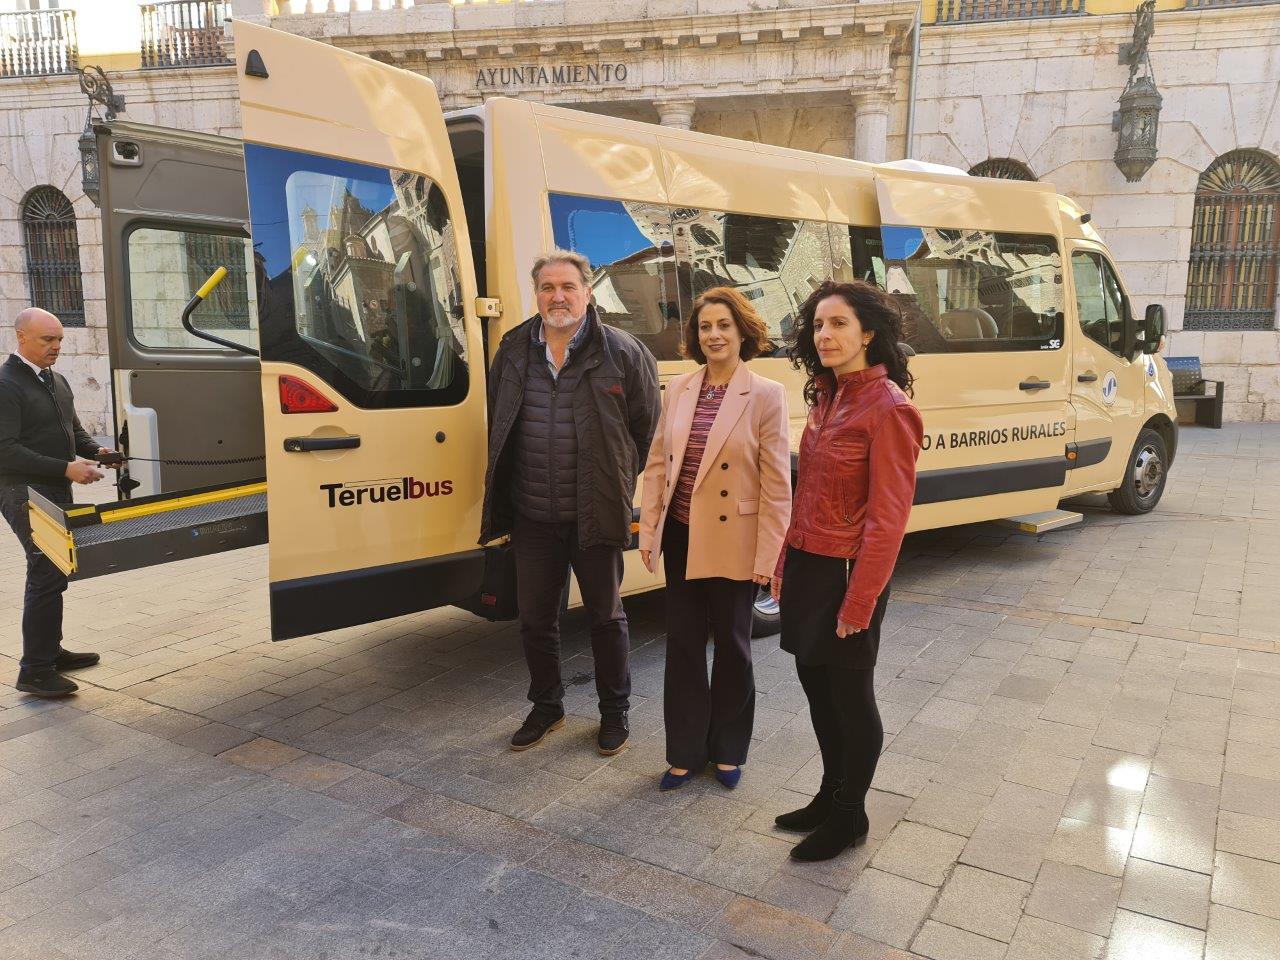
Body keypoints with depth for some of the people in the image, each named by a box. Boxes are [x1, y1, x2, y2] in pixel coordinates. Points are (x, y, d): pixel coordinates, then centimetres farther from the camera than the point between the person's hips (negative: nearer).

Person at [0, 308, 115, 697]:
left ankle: (51, 652, 29)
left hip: (56, 493, 9)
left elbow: (74, 430, 22)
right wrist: (66, 468, -24)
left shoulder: (56, 381, 14)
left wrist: (96, 451, 2)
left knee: (51, 574, 17)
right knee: (47, 576, -11)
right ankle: (34, 672, -5)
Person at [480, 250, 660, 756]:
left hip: (595, 517, -3)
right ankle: (546, 707, 35)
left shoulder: (624, 353, -8)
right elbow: (499, 429, 16)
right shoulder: (512, 352, 4)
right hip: (531, 517, 4)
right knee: (535, 618, 14)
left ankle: (614, 710, 30)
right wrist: (504, 492, 15)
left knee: (605, 616, 11)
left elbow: (647, 430, 0)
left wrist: (619, 484, 4)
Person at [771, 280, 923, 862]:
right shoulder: (827, 398, 8)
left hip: (846, 573, -8)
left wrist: (859, 601, -18)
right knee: (815, 683, 19)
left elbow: (888, 517, -18)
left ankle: (850, 816, 28)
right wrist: (785, 563, 11)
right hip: (806, 567, 8)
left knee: (850, 694, 8)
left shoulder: (888, 408, -17)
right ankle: (830, 795, 38)